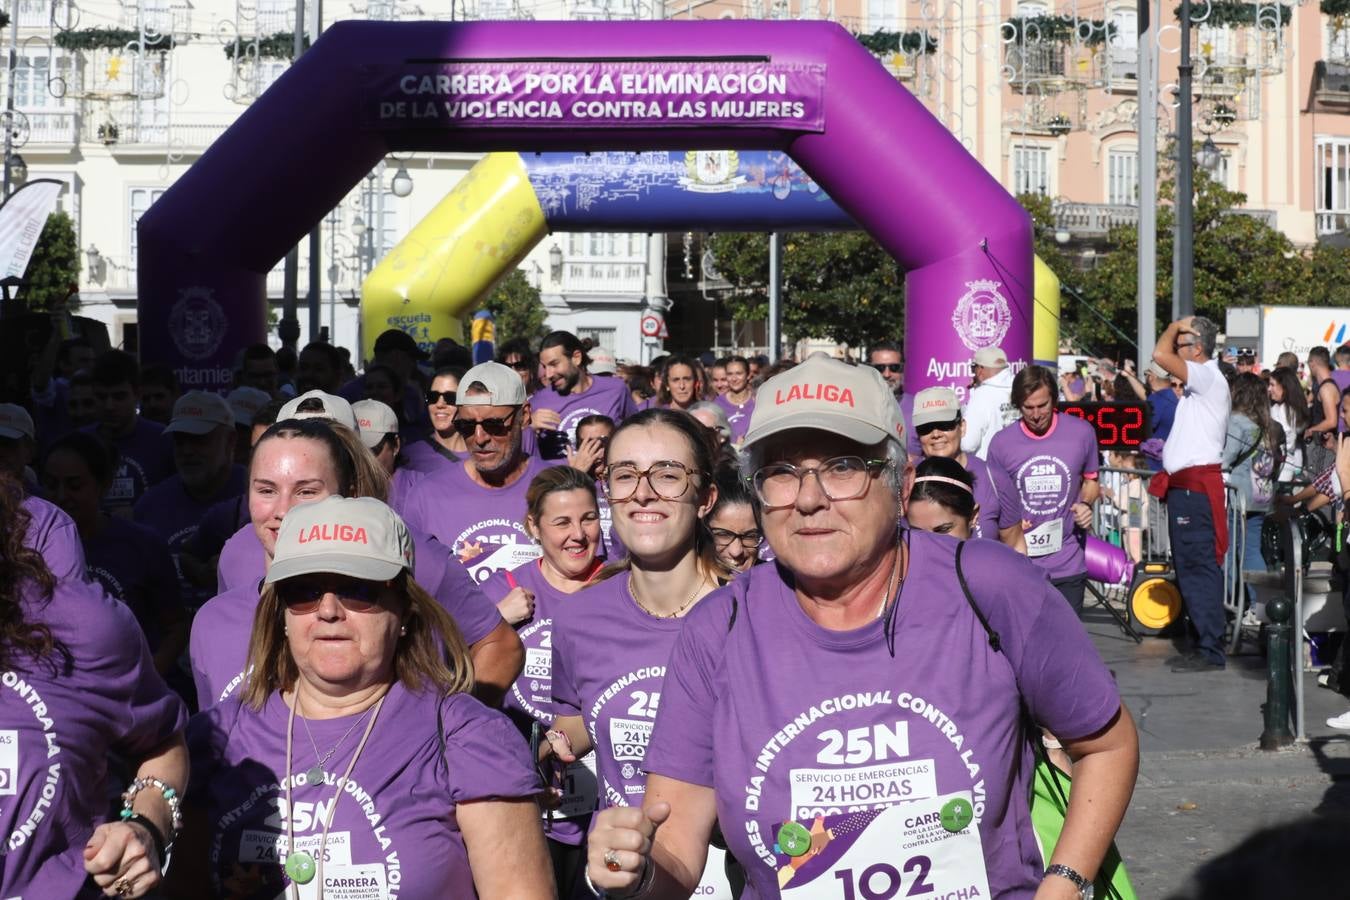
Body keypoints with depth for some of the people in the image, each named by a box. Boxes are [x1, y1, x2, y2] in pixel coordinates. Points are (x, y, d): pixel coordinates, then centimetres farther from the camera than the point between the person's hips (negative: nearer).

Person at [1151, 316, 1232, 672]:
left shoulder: (1209, 378, -13)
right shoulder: (1198, 384, 19)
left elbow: (1160, 354, -23)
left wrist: (1176, 326, -7)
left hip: (1195, 487, -11)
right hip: (1185, 486, 11)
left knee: (1199, 567, -10)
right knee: (1188, 566, 14)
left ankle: (1210, 650, -8)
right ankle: (1203, 643, 20)